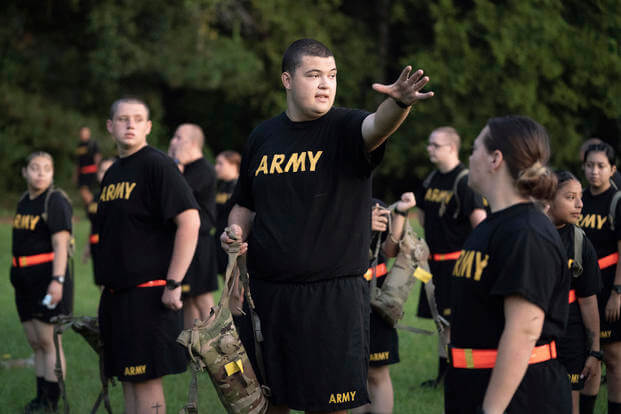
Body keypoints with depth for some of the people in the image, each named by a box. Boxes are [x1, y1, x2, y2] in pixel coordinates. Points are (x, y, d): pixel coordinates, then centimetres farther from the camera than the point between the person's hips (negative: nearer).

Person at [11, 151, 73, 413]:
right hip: (26, 281, 8)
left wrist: (57, 280, -23)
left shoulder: (56, 201, -10)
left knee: (49, 342, -4)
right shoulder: (24, 202, 13)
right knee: (35, 344, 12)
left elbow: (60, 244, -16)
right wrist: (16, 277, 20)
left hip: (47, 278, -8)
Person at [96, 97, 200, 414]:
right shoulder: (113, 172, 16)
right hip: (116, 293, 8)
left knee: (146, 379, -6)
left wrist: (173, 283, -19)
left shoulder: (157, 165, -10)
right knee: (127, 379, 11)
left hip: (149, 292, -8)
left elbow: (189, 221, -18)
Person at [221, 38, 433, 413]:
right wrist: (236, 232, 0)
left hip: (334, 295, -4)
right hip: (267, 293, 4)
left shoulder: (346, 128, -6)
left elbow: (378, 127, -31)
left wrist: (399, 103, -52)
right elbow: (246, 205, 21)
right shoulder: (262, 137, 8)